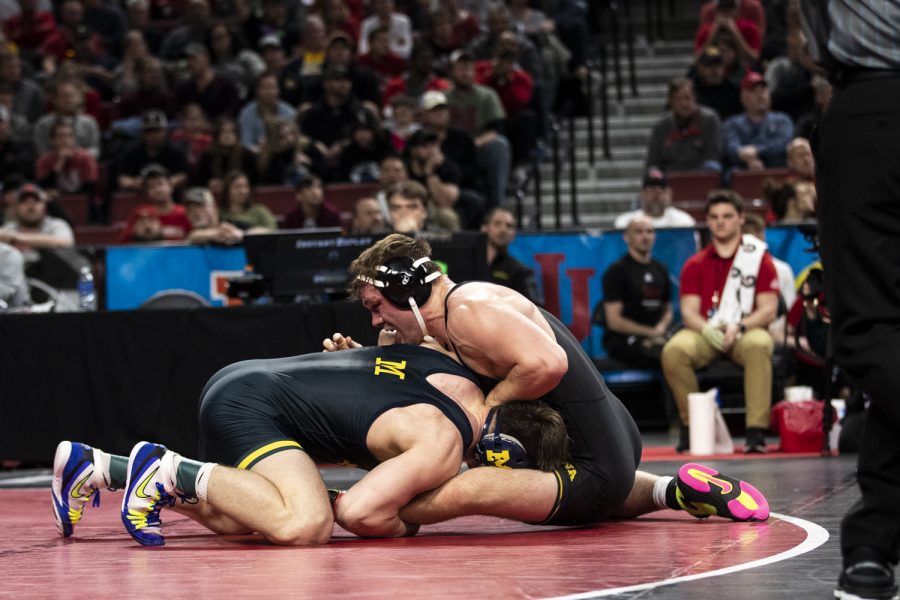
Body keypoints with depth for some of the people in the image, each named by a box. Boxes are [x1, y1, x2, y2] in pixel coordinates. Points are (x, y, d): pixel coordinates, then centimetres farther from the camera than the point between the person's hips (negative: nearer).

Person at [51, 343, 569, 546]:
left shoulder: (452, 366, 6)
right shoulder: (444, 445, -19)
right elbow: (356, 511, -23)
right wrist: (405, 526, -6)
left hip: (240, 381, 10)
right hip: (249, 404, -10)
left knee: (240, 519, 27)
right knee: (303, 524, -30)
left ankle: (92, 466, 27)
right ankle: (169, 469, -16)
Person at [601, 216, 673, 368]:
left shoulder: (660, 270, 19)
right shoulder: (617, 271, 0)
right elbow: (614, 321, -6)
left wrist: (661, 328, 1)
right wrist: (650, 332, -9)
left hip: (655, 337, 6)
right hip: (622, 339, -6)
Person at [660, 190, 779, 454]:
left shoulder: (759, 258, 6)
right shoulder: (694, 265, 12)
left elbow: (768, 310, -1)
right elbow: (689, 311, 3)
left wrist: (738, 327, -19)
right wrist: (707, 329, -20)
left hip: (746, 332, -2)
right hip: (704, 332, 2)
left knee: (758, 346, -38)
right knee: (674, 350, -30)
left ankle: (756, 431, -36)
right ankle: (691, 426, -16)